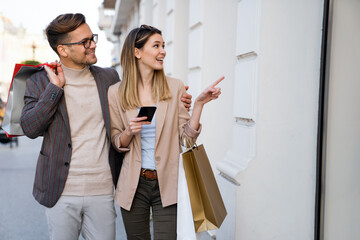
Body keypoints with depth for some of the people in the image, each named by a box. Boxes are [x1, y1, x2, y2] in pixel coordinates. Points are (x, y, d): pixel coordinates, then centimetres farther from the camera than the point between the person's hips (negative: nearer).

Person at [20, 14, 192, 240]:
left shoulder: (109, 78, 6)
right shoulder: (41, 82, 0)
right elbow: (30, 128, -10)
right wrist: (54, 88, -13)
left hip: (102, 190, 2)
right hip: (62, 193, -1)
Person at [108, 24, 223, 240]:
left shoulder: (175, 88, 0)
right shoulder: (116, 93, -1)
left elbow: (186, 137, -2)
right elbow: (117, 143, 6)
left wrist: (199, 104, -12)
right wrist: (129, 132, -15)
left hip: (167, 183, -1)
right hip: (134, 184, 1)